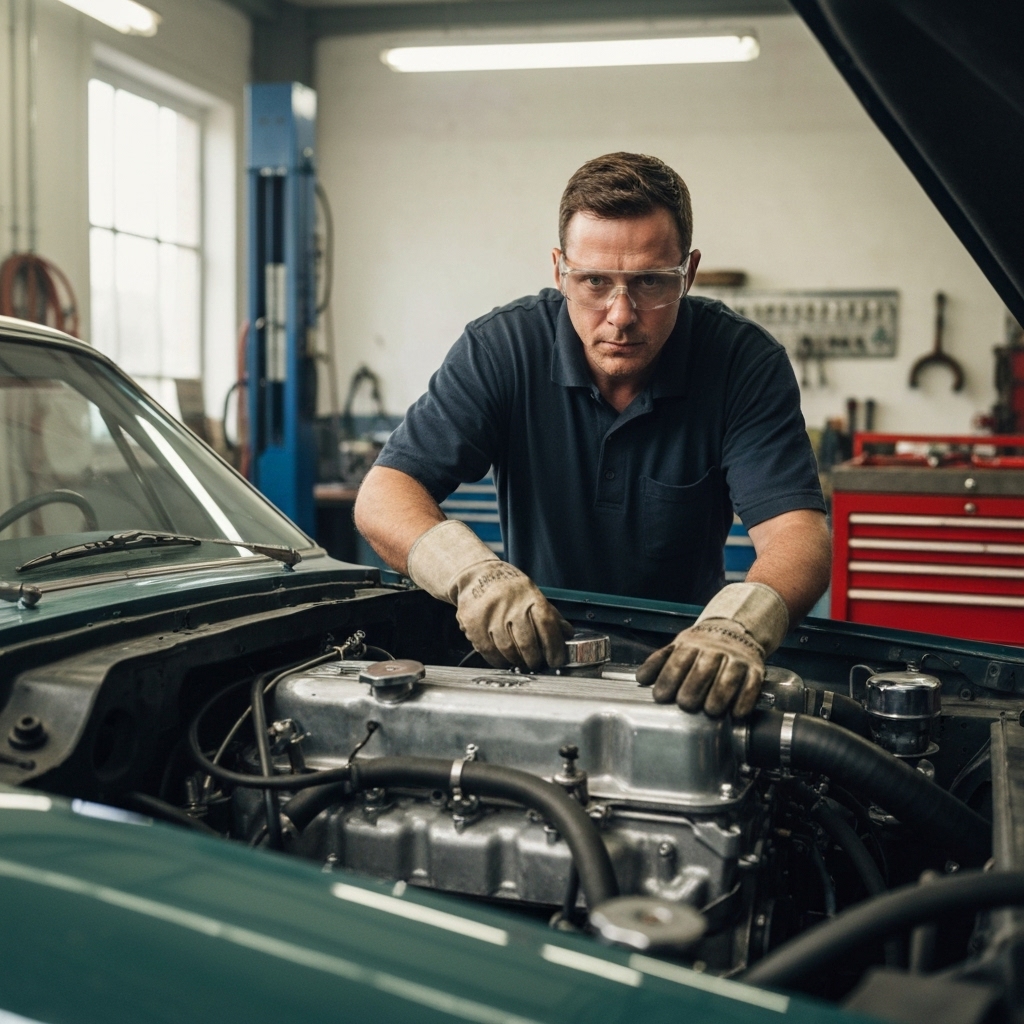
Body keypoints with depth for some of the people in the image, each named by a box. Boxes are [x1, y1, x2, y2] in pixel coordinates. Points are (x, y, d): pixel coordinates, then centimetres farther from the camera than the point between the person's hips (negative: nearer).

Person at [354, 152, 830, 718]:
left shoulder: (745, 362, -13)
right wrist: (472, 572, -38)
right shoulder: (500, 348, -12)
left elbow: (797, 529, -23)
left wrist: (737, 626, -46)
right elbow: (382, 495, -16)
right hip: (533, 653, -1)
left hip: (680, 655, 2)